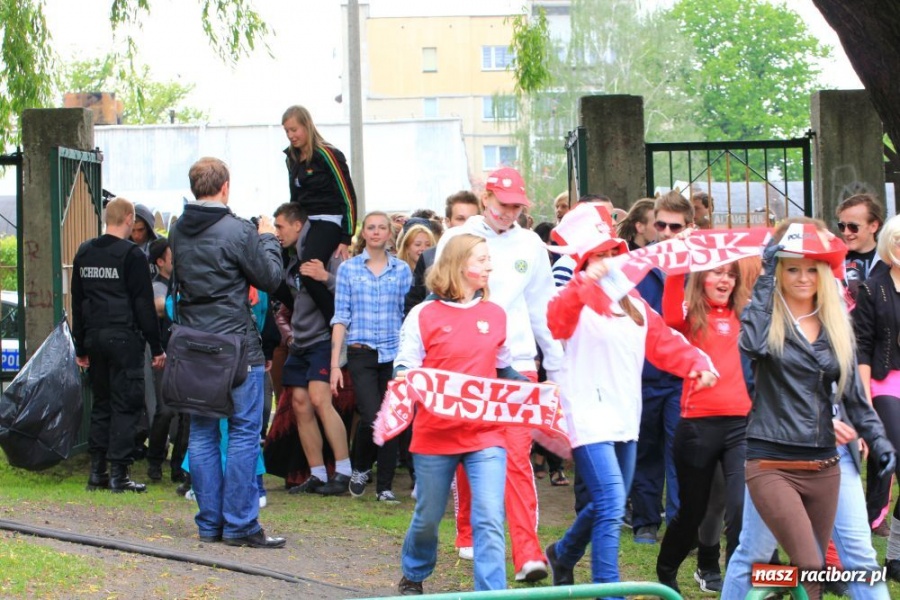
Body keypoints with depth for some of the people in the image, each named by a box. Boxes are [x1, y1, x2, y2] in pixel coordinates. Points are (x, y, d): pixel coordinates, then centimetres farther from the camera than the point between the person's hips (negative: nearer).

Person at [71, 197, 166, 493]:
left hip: (94, 336, 6)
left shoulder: (84, 252, 11)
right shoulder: (131, 254, -9)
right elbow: (144, 305, -10)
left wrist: (81, 347, 21)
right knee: (126, 404, -3)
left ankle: (97, 471, 13)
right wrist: (157, 347, -6)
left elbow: (77, 302, 16)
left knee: (101, 403, 13)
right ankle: (118, 474, -5)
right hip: (124, 338, -6)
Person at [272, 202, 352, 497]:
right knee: (300, 404, 2)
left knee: (319, 400, -20)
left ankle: (344, 471, -16)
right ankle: (317, 476, 7)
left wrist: (326, 277, -32)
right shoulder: (291, 260, 14)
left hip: (322, 338, -8)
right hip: (299, 343, 8)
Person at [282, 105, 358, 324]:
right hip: (303, 223, 9)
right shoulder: (292, 158, 14)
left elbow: (348, 198, -9)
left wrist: (346, 240, -13)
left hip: (328, 222, -9)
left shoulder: (327, 155, -9)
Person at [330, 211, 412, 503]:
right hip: (361, 353, -2)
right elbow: (341, 316, 2)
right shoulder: (348, 268, 4)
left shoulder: (402, 270, 7)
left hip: (394, 353, 2)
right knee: (372, 416, -15)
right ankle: (360, 468, 13)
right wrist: (335, 363, -2)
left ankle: (385, 487, 10)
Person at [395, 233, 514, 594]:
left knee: (490, 520, -11)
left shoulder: (496, 315, 6)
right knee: (428, 517, 14)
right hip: (434, 433, -1)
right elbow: (404, 370, -1)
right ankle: (413, 578, 41)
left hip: (485, 433, 1)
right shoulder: (425, 315, -3)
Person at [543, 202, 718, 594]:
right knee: (612, 507, -17)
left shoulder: (634, 305, 14)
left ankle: (563, 555, 44)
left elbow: (664, 343, 11)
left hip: (625, 418, 8)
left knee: (606, 506, 19)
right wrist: (586, 282, -45)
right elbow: (555, 321, -32)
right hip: (589, 418, -8)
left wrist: (696, 364, -8)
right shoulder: (577, 301, -9)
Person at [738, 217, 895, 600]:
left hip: (822, 466, 5)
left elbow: (853, 392, 13)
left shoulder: (836, 325, 10)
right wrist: (766, 279, -20)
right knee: (808, 567, -18)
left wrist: (878, 440, 0)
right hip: (772, 464, -5)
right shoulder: (767, 318, -3)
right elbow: (752, 345, -27)